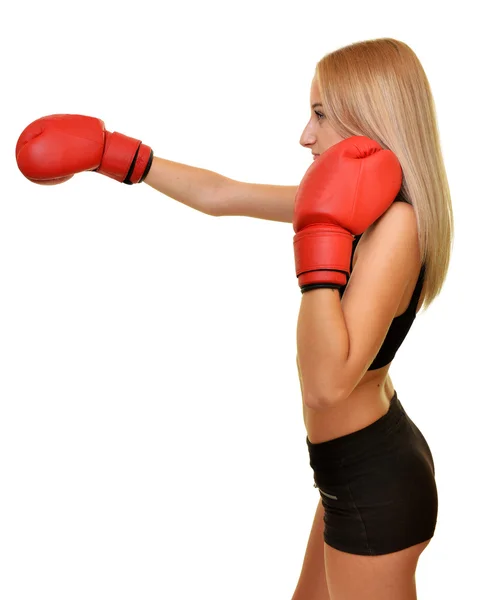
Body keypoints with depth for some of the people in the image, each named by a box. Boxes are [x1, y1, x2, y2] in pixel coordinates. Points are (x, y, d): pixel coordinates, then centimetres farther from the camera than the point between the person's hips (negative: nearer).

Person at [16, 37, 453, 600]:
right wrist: (110, 152, 12)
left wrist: (322, 237, -33)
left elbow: (327, 383, -33)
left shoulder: (396, 222, -24)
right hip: (364, 466, 9)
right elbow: (218, 195, 10)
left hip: (374, 485, -9)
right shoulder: (354, 201, 3)